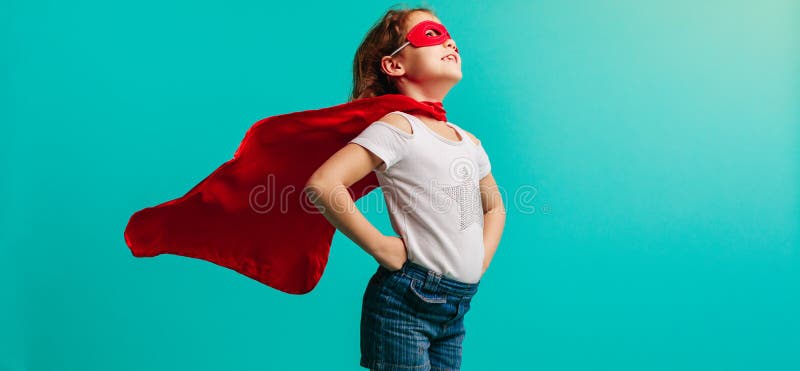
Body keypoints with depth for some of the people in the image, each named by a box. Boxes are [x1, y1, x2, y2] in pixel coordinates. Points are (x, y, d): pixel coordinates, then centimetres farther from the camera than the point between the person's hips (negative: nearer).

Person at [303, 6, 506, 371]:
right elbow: (321, 184, -23)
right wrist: (381, 247, -18)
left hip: (455, 312, 7)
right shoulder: (399, 126, -11)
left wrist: (482, 259, 12)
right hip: (406, 303, -7)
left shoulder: (470, 142, 12)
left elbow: (494, 206, 28)